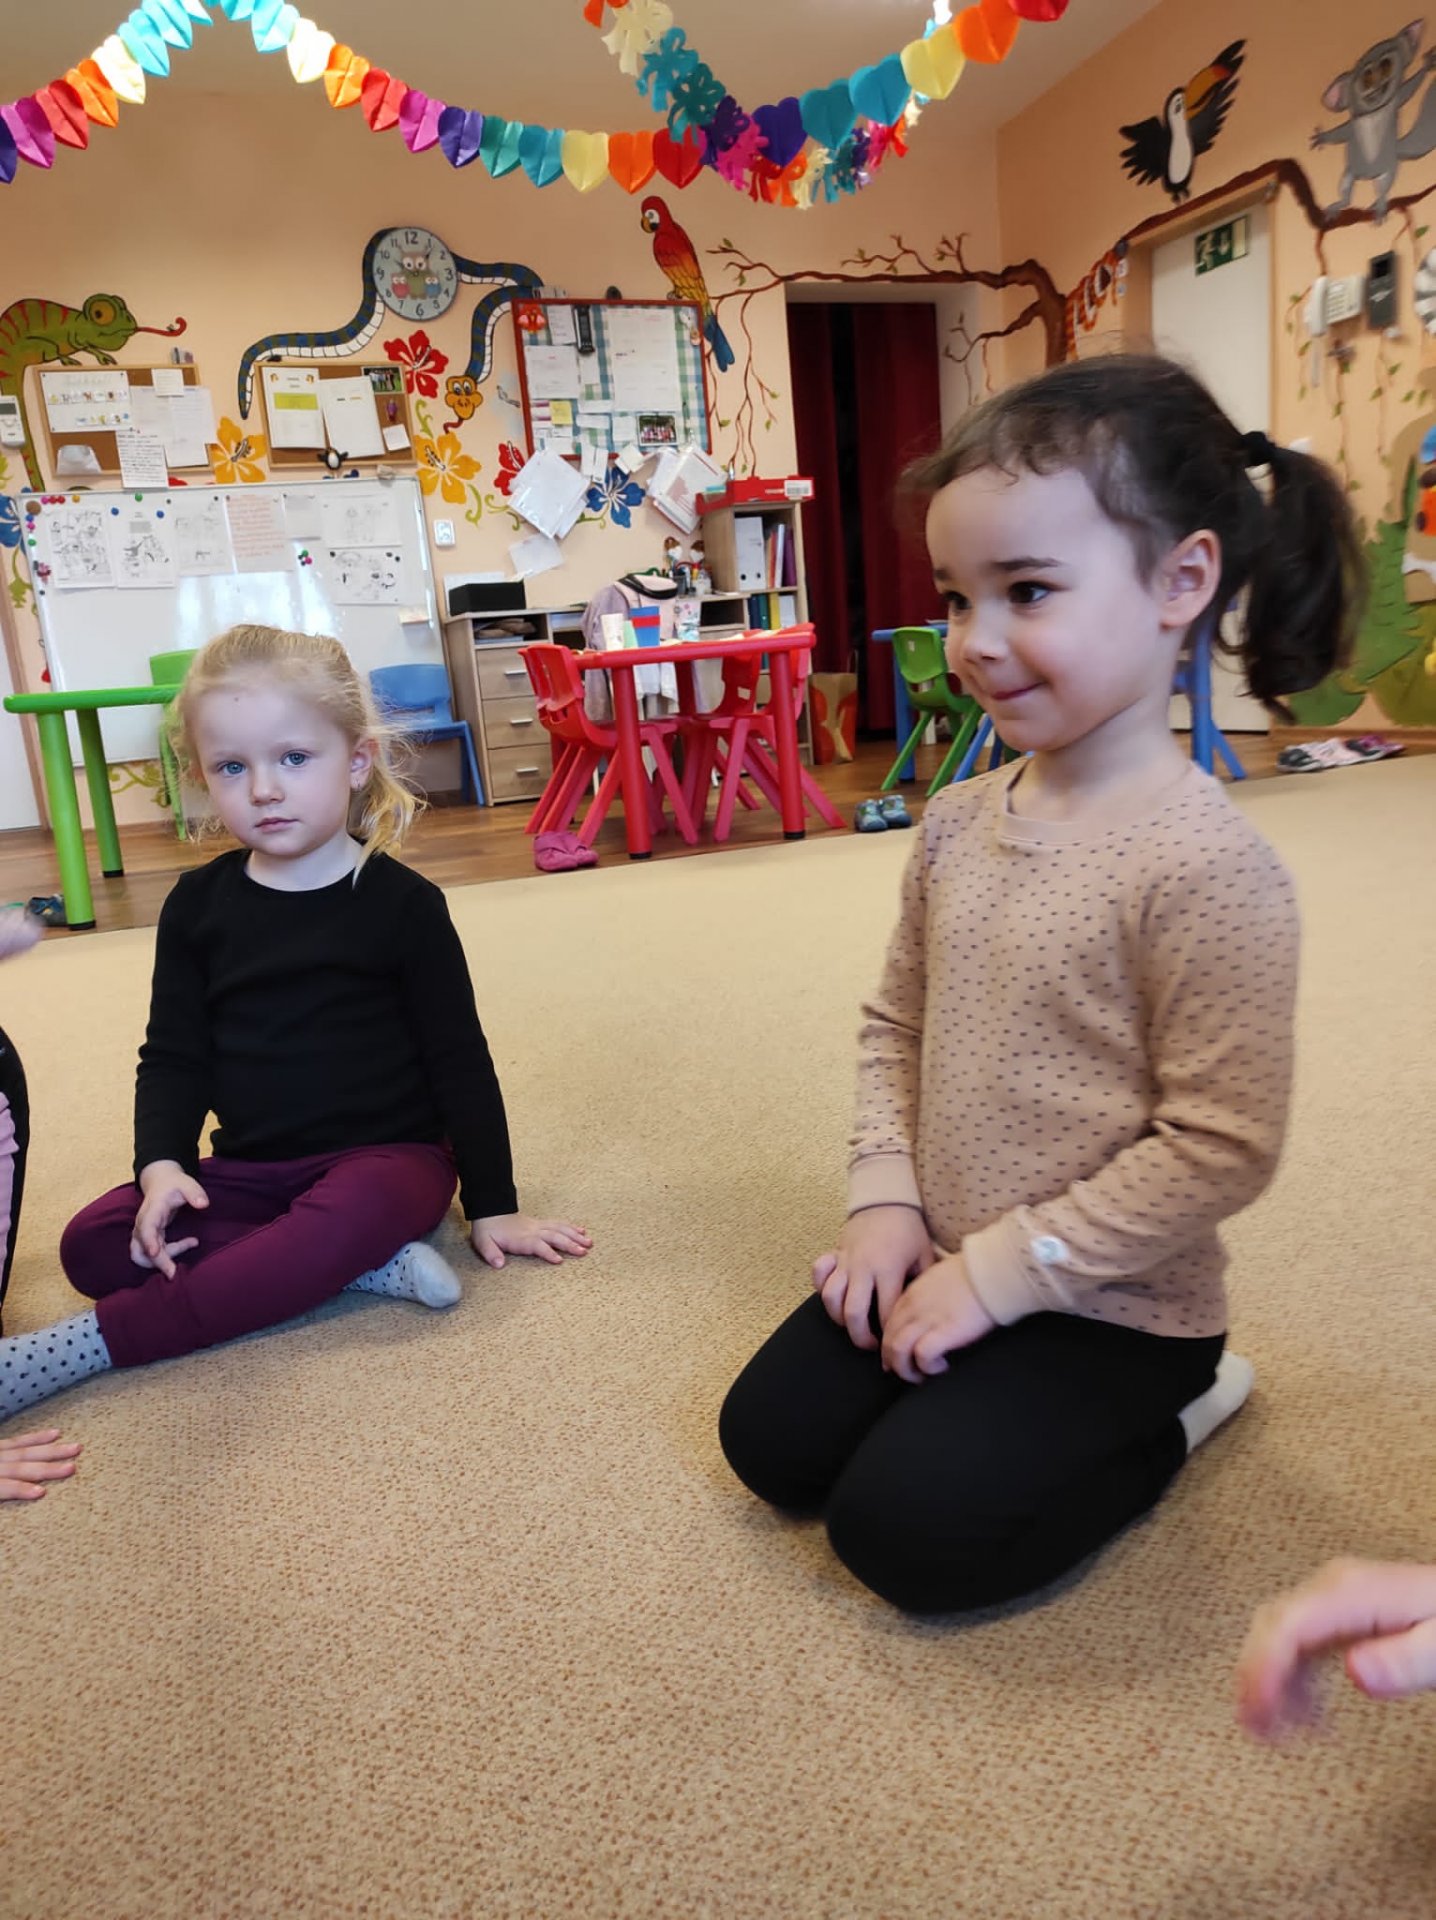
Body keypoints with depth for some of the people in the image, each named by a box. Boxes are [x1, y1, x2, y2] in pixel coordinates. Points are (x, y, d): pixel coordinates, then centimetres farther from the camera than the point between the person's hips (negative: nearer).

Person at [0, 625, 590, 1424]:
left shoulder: (401, 903, -9)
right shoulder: (199, 904, 2)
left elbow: (459, 1062, -5)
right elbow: (173, 1056, 6)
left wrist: (492, 1206, -4)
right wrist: (161, 1163, -13)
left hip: (386, 1156, -4)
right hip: (250, 1167, 5)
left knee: (347, 1219, -37)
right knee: (93, 1243, -17)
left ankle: (91, 1344, -27)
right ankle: (364, 1266, -23)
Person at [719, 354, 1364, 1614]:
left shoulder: (1203, 863, -25)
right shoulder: (957, 823, -2)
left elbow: (1221, 1148, -23)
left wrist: (1002, 1271, -19)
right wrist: (886, 1200, -4)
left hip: (1112, 1305, -7)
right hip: (947, 1263, 7)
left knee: (902, 1530, -8)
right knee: (768, 1438, 9)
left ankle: (1170, 1417, 13)